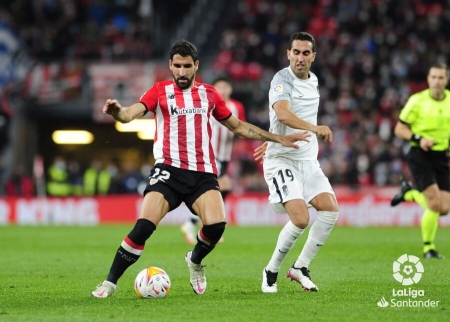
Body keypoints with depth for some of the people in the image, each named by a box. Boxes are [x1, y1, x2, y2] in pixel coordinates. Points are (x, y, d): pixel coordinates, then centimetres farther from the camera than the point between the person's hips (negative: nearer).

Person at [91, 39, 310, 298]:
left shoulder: (209, 94, 16)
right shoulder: (160, 91, 6)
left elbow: (238, 126, 27)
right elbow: (131, 113, -10)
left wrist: (279, 138, 25)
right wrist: (117, 111, -35)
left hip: (203, 173, 2)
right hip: (169, 169, -2)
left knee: (216, 225, -21)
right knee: (144, 227, -19)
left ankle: (195, 261, 13)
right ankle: (110, 282, -5)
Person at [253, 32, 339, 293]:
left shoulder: (314, 82, 12)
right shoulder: (282, 80, -13)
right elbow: (283, 114, -33)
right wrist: (315, 128, -42)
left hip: (308, 161, 7)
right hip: (282, 161, -7)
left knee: (330, 208, -10)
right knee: (300, 218, -20)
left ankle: (301, 267, 4)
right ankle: (271, 272, 2)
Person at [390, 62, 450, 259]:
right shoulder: (417, 101, -6)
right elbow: (399, 129, -2)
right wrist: (418, 138, -20)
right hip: (421, 156, -4)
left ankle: (409, 193, 25)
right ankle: (428, 247, 9)